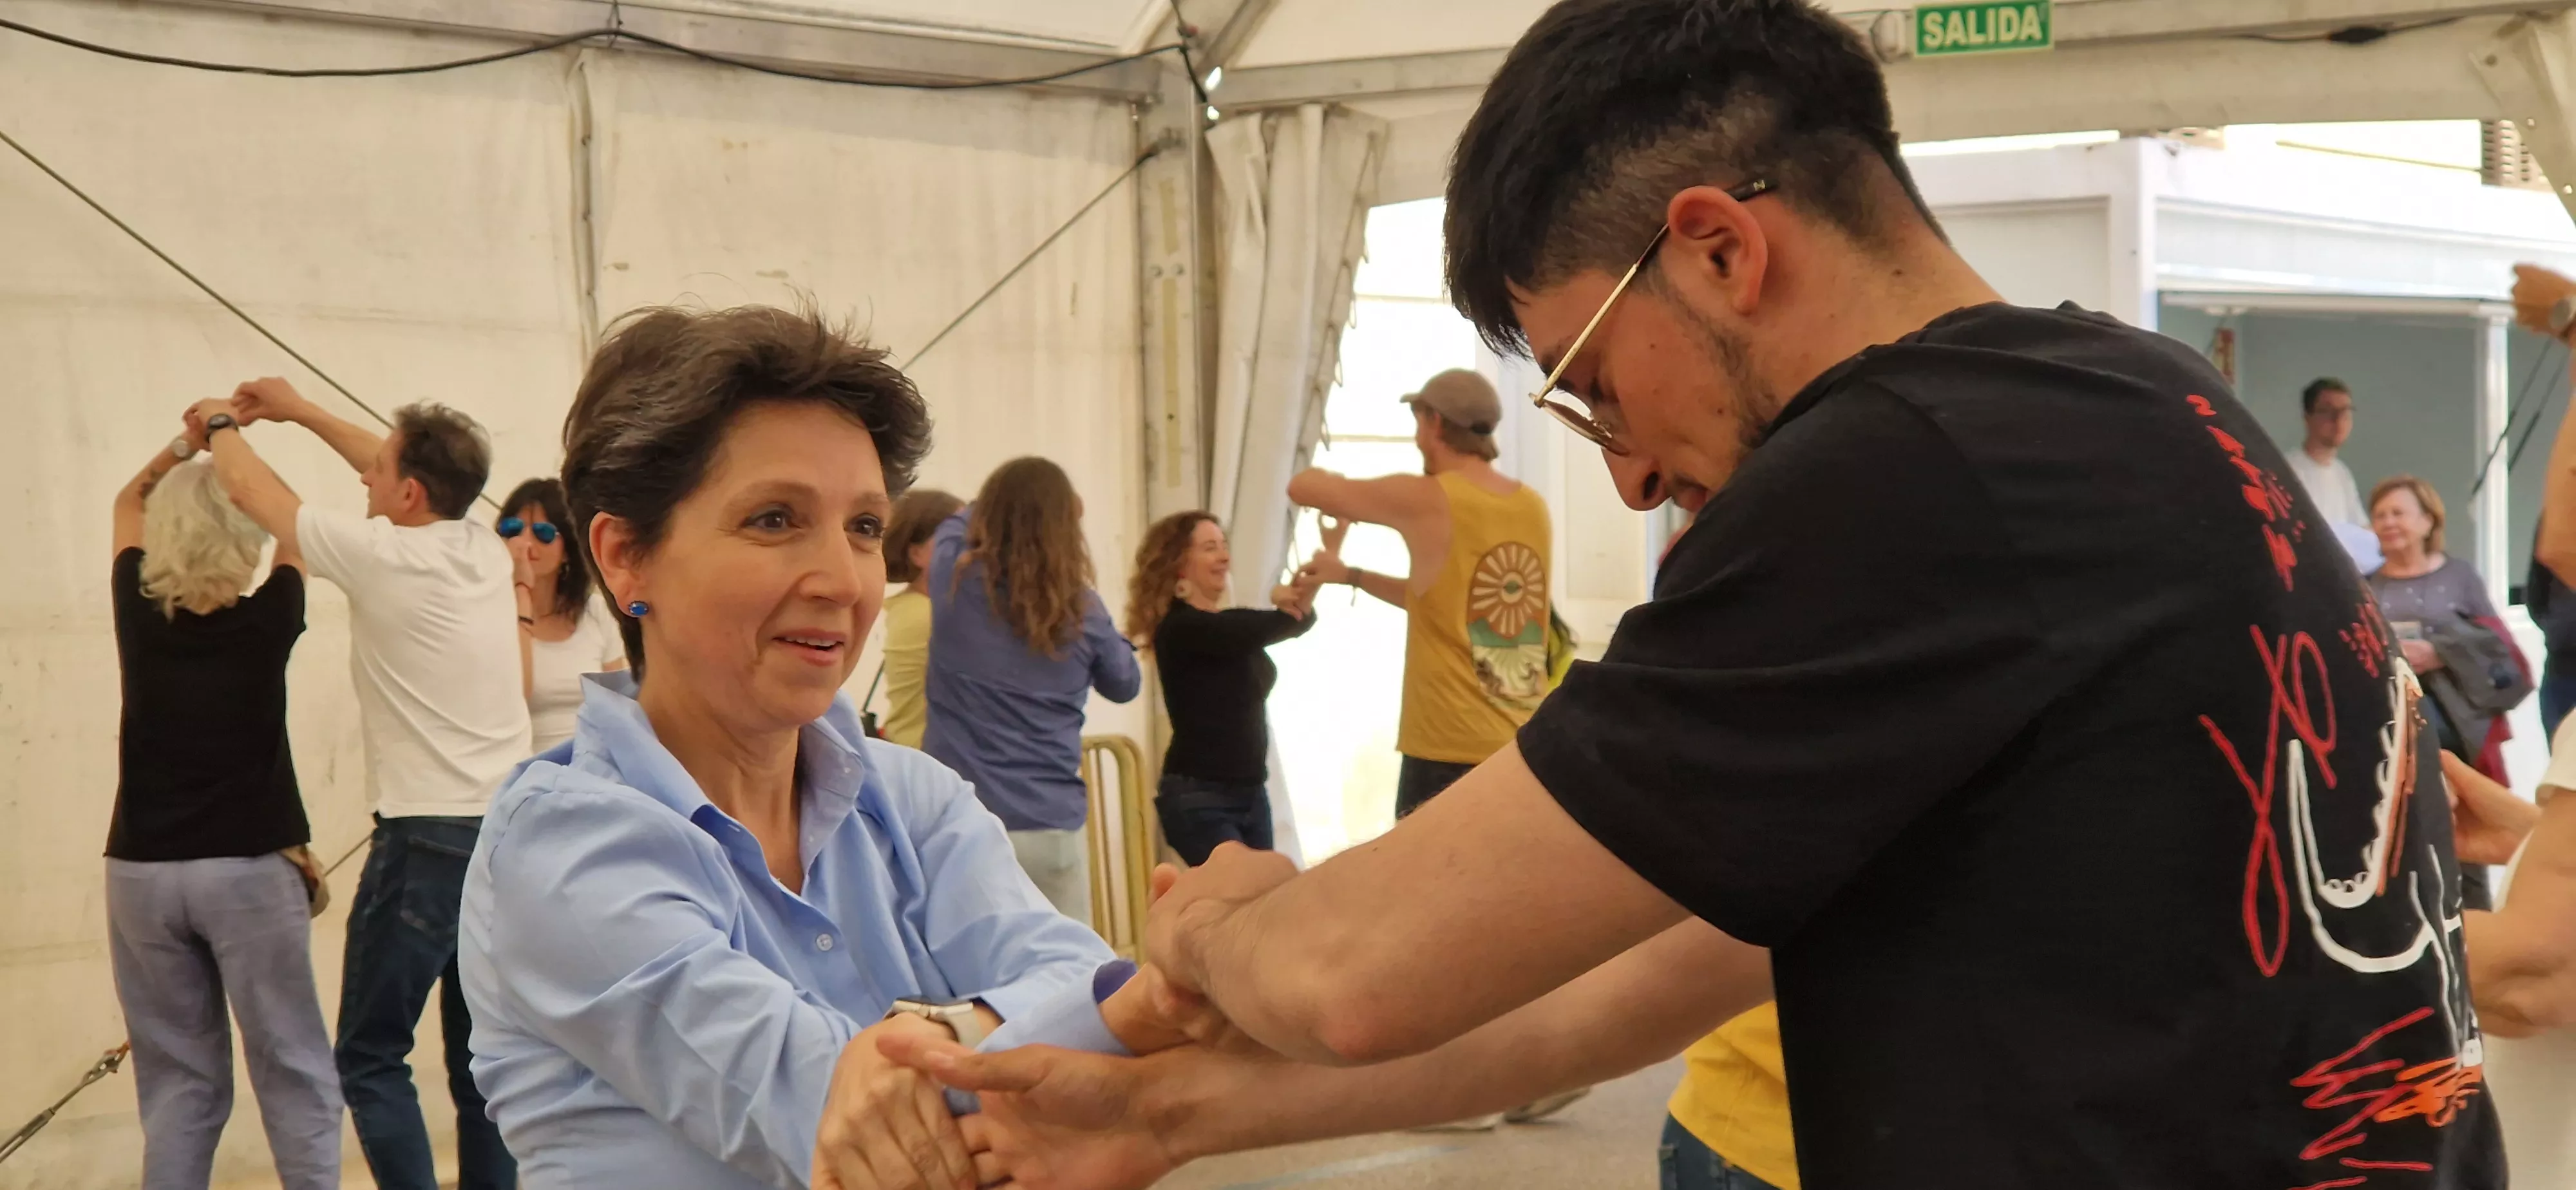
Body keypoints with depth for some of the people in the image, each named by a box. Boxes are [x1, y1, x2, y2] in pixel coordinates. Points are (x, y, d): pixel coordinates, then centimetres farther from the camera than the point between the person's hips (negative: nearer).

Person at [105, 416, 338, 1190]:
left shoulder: (139, 614, -2)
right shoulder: (266, 623, -9)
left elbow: (128, 503, 17)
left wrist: (188, 445, 11)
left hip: (141, 870, 3)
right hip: (248, 868, -3)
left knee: (176, 1082, 8)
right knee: (292, 1073, 2)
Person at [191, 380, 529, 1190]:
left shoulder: (382, 555, -11)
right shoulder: (486, 550, 7)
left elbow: (249, 491, 3)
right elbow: (405, 476, 26)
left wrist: (224, 425, 23)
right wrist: (300, 411, 32)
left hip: (428, 839, -7)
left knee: (370, 1058, 1)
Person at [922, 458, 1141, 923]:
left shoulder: (956, 581, -1)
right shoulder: (1081, 608, 0)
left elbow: (959, 521, 23)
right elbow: (1125, 684, 20)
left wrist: (1003, 502, 42)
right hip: (1050, 826, 1)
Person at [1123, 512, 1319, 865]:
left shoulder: (1231, 624, 15)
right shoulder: (1180, 628, -12)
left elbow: (1298, 620, -1)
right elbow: (1277, 627, -23)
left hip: (1251, 793, 9)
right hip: (1198, 799, -9)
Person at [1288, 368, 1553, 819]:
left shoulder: (1427, 500, -9)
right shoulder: (1532, 508, 11)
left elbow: (1303, 487, 3)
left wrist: (1339, 491, 25)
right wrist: (1351, 575, 31)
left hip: (1450, 754, -6)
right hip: (1526, 750, 6)